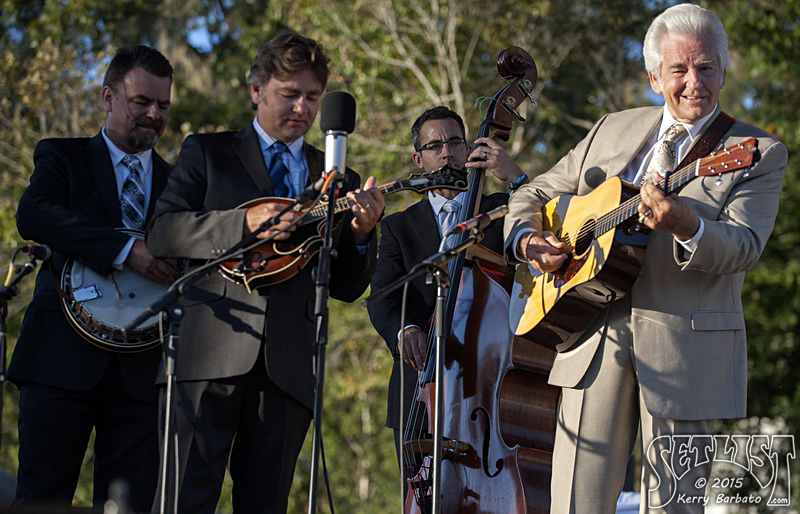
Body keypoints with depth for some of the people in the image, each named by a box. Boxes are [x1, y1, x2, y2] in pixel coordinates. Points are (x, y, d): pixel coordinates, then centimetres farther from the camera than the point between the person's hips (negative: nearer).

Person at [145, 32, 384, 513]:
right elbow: (162, 232, 0)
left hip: (288, 363, 3)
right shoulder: (208, 153, 14)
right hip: (213, 352, -3)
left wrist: (362, 234, -5)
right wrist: (244, 222, -14)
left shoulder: (337, 180, 20)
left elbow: (347, 287, 16)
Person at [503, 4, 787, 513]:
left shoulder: (759, 153, 1)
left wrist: (685, 226, -34)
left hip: (686, 352, -3)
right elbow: (536, 193, 22)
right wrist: (527, 238, -1)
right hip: (595, 336, 3)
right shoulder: (613, 130, 15)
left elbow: (743, 247, -13)